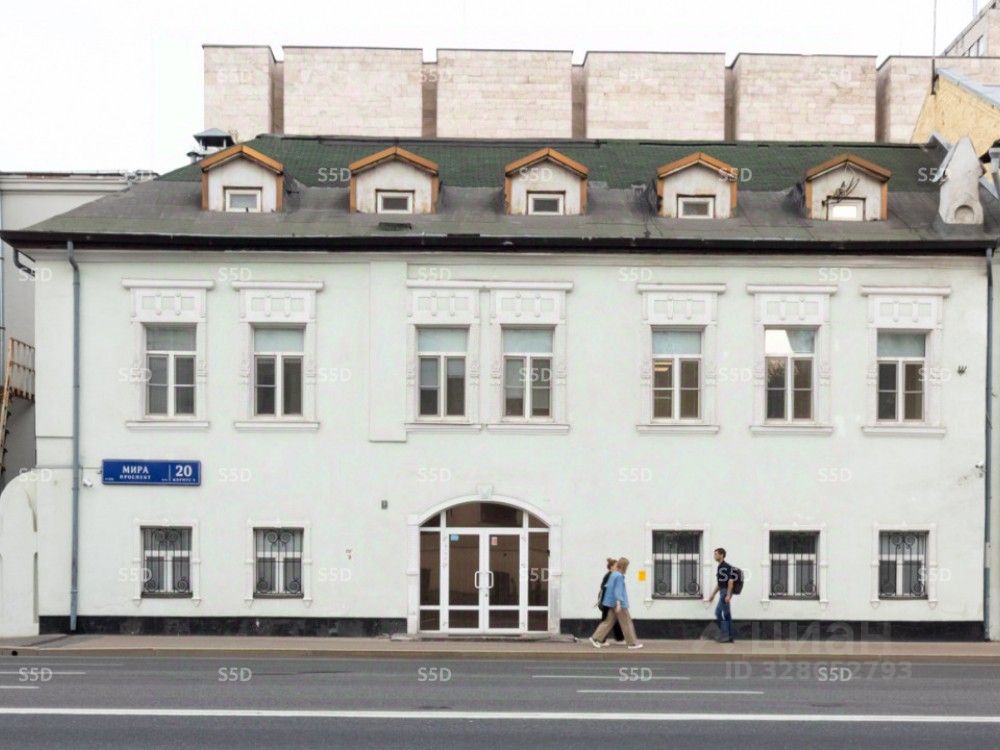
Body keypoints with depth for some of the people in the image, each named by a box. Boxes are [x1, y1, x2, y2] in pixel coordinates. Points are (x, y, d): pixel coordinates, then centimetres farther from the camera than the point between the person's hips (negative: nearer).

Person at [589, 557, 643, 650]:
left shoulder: (613, 574, 12)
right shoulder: (619, 576, -16)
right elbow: (618, 590, -23)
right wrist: (618, 603, -29)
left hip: (612, 603, 9)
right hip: (620, 604, -9)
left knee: (609, 621, 10)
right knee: (627, 623, 0)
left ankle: (595, 638, 5)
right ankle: (632, 643, 7)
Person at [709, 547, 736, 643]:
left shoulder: (726, 566, -13)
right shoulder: (719, 567, 17)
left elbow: (731, 581, -19)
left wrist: (728, 595, -25)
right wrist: (713, 595, 24)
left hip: (726, 592, -10)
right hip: (722, 592, 10)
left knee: (718, 612, -10)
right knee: (727, 615, 7)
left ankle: (725, 634, -9)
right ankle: (730, 637, 7)